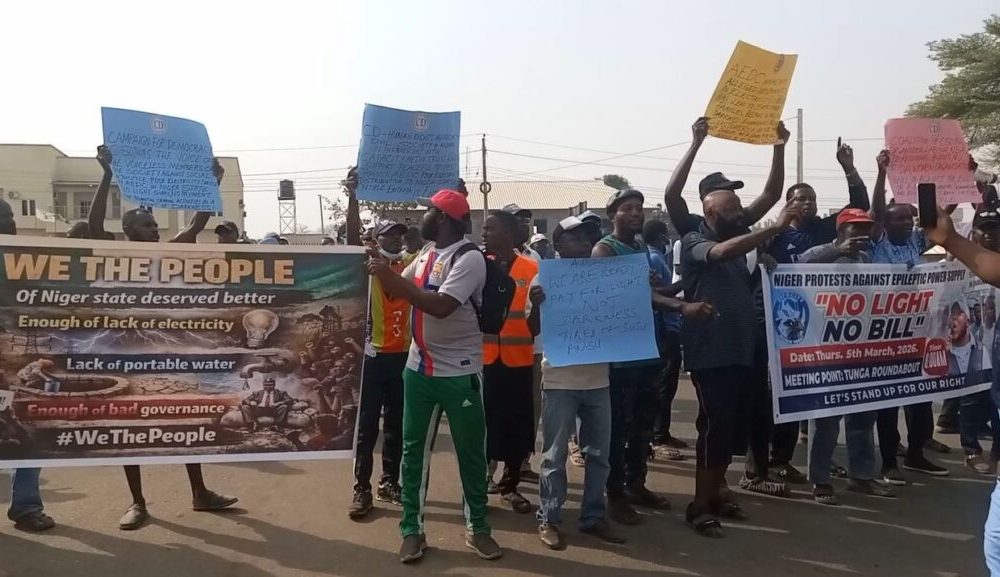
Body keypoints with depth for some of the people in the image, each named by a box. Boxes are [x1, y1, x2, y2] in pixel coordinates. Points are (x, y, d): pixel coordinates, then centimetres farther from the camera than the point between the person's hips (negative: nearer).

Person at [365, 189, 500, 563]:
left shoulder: (470, 258, -15)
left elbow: (441, 306, -26)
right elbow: (397, 291, 16)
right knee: (414, 449, 9)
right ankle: (412, 529, 21)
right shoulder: (426, 255, 9)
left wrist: (391, 277, -23)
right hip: (419, 368, 6)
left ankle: (477, 528, 23)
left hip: (459, 372, -6)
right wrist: (384, 270, -1)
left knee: (471, 452, 7)